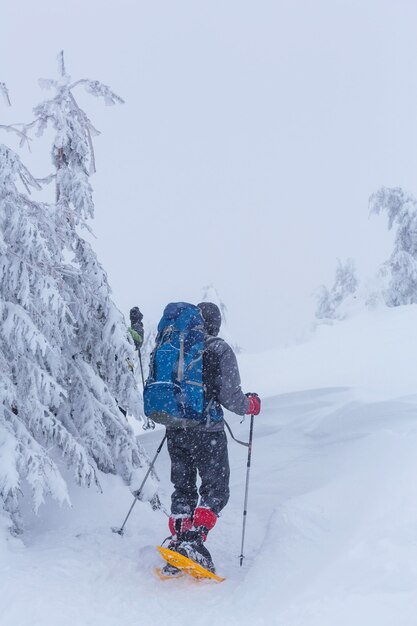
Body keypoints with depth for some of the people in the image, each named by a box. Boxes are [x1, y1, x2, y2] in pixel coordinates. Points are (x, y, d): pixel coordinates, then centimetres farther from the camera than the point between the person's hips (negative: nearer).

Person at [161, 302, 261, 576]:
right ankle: (194, 538, -14)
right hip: (207, 432, -5)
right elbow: (231, 398, -12)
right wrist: (252, 404, 8)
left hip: (175, 432, 5)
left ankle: (177, 542, 10)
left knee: (183, 489, 16)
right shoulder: (220, 350, -8)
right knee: (216, 489, 5)